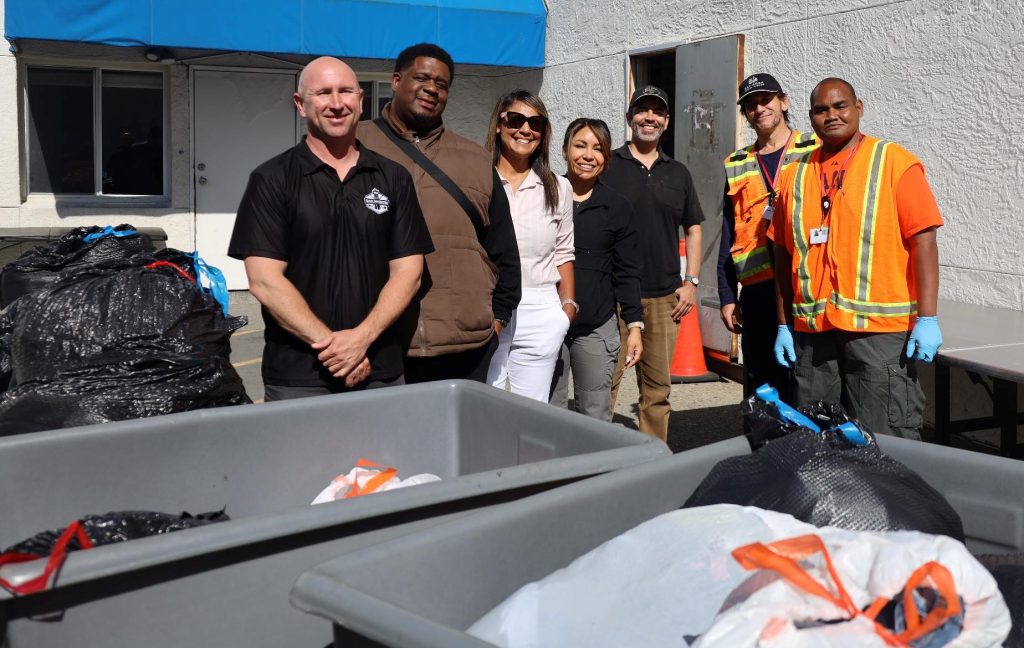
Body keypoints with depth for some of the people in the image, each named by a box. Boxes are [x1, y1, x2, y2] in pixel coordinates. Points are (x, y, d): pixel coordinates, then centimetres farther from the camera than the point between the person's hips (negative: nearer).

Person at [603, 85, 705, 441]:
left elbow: (693, 228, 19)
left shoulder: (678, 173, 14)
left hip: (665, 297, 4)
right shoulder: (607, 165, 2)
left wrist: (691, 281, 8)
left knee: (658, 387, 9)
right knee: (604, 384, -4)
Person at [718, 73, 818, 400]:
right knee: (762, 387, 7)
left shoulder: (817, 152, 5)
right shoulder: (736, 167, 16)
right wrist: (727, 297, 10)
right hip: (758, 290, 3)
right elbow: (728, 240, 17)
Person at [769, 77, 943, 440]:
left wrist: (927, 319, -12)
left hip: (881, 330, -4)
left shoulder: (893, 162, 0)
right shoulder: (796, 175, 13)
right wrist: (784, 325, 13)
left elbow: (923, 240, -6)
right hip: (811, 332, 5)